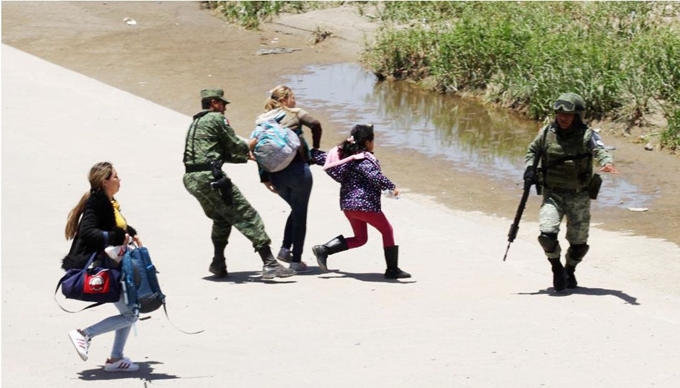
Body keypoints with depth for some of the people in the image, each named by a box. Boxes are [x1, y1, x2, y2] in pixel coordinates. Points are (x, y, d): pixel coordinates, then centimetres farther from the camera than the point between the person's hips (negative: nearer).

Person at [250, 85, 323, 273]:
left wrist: (265, 178, 5)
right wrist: (315, 148, 1)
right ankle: (296, 260, 4)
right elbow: (315, 125, -13)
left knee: (296, 210, 24)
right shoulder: (295, 113, 3)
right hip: (297, 169, -4)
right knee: (300, 214, 7)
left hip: (276, 173, 4)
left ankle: (285, 248, 10)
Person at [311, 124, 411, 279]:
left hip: (347, 204, 8)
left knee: (360, 238, 20)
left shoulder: (343, 154, 9)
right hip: (366, 204, -8)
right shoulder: (365, 159, -15)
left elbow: (320, 158, 19)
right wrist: (391, 187, -23)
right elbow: (375, 176, -30)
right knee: (387, 231, 9)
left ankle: (323, 250, 7)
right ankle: (392, 270, 10)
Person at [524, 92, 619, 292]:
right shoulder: (547, 133, 0)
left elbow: (600, 150, -28)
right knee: (547, 234, -18)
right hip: (552, 194, 1)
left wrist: (607, 163, -50)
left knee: (578, 242, 7)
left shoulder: (587, 135, -10)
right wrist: (530, 167, -1)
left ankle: (569, 270, 38)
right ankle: (557, 268, 9)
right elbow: (532, 150, 17)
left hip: (579, 196, -1)